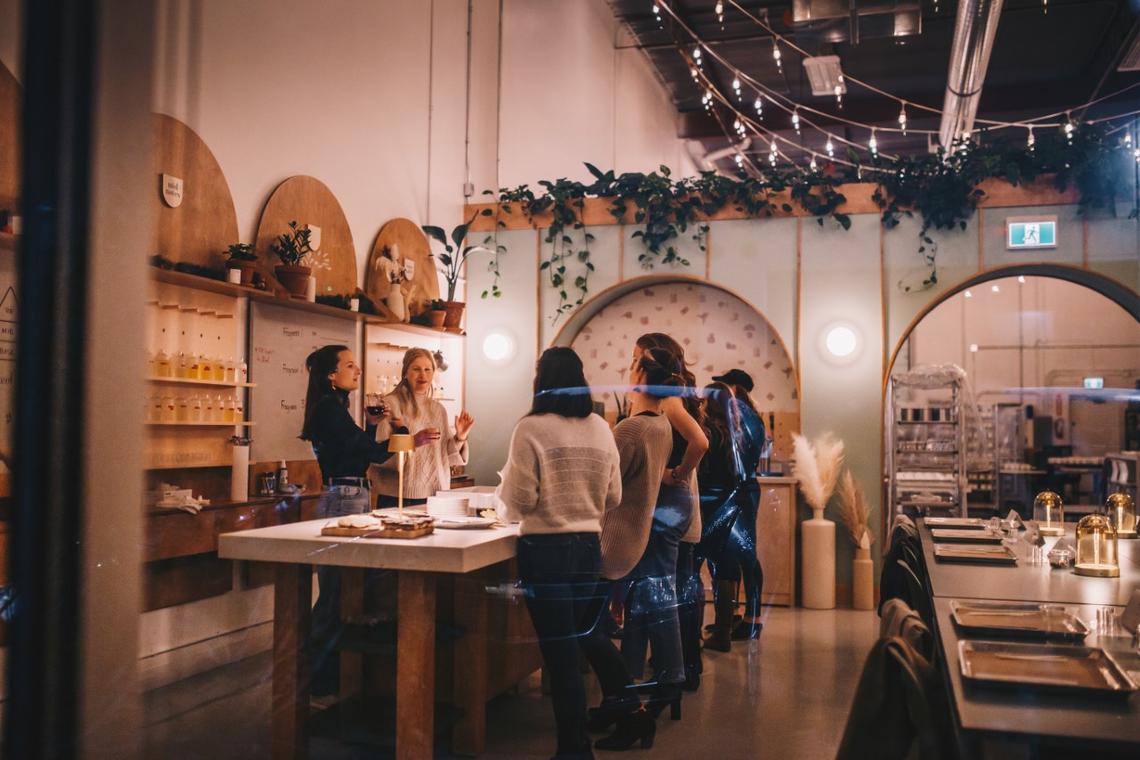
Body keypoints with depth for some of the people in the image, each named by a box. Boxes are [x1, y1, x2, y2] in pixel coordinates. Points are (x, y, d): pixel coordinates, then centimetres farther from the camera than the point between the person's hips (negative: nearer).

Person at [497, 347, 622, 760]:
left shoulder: (531, 428, -13)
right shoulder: (601, 428, 2)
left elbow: (519, 501, -13)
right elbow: (613, 497, 8)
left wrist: (506, 482, 8)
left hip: (545, 549, -5)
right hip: (589, 547, 5)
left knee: (559, 651, 5)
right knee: (572, 644, 20)